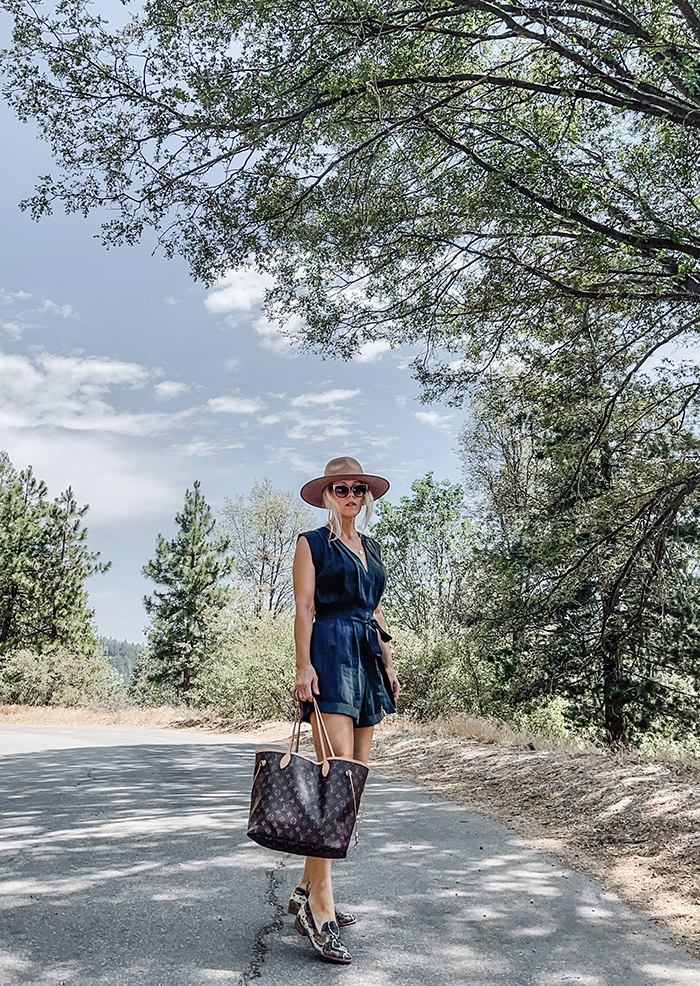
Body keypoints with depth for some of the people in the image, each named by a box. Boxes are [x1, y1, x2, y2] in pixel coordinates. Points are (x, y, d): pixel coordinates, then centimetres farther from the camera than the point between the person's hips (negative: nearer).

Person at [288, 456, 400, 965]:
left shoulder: (370, 548, 22)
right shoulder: (312, 543, 3)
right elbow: (305, 608, -5)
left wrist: (389, 665, 16)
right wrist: (304, 666, -15)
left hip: (367, 660, 7)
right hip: (330, 652, -7)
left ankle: (308, 888, 13)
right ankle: (319, 905, -15)